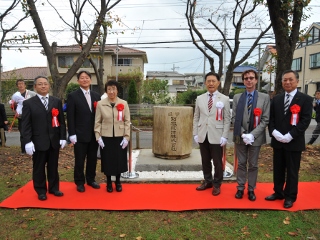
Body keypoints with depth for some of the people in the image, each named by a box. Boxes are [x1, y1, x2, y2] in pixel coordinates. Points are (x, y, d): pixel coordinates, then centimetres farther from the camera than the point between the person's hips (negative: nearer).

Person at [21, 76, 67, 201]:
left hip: (54, 141, 2)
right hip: (38, 142, -2)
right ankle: (41, 191, 25)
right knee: (39, 168, 9)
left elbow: (61, 121, 7)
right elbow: (26, 124, -4)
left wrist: (63, 137, 1)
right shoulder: (28, 103, -1)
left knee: (53, 167, 13)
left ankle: (54, 188, 28)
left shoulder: (57, 101, 7)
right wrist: (28, 141, -11)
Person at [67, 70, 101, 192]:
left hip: (94, 134, 4)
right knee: (79, 160, 7)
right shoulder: (73, 96, -3)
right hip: (80, 134, -4)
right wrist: (72, 134, -12)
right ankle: (80, 182, 23)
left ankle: (91, 179, 30)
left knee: (92, 159, 13)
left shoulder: (96, 95, 9)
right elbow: (70, 117, -7)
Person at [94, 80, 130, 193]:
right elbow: (97, 122, 0)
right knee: (107, 160, 8)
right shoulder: (100, 104, -2)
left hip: (120, 137, 1)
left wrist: (126, 137, -6)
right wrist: (98, 137, -7)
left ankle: (118, 181, 27)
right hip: (106, 137, 0)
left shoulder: (124, 104, -1)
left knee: (119, 160, 8)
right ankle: (109, 182, 26)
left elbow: (127, 121, 0)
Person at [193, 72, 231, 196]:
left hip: (216, 136, -3)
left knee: (217, 162, 6)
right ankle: (207, 181, 30)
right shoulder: (199, 98, 8)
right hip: (202, 135, 3)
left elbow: (227, 119, -2)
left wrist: (224, 136, -9)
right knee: (205, 160, 13)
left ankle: (216, 184, 22)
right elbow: (196, 117, 9)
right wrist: (195, 134, 4)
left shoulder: (224, 99, 0)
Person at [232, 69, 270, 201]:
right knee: (241, 164, 10)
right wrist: (243, 134, -12)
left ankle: (251, 189, 24)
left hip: (256, 137, -1)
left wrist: (252, 134, -16)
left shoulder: (265, 97, -2)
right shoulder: (237, 97, 3)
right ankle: (240, 188, 23)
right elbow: (234, 118, 0)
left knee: (253, 165, 10)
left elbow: (265, 119, -6)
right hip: (240, 137, 1)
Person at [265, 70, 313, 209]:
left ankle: (290, 197, 23)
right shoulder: (276, 99, 9)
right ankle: (278, 192, 29)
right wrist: (274, 132, -11)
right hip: (277, 141, 4)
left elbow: (305, 121, -11)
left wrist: (290, 136, -19)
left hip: (294, 142, -4)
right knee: (278, 169, 14)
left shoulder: (305, 99, -4)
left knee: (292, 171, 8)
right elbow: (271, 118, 7)